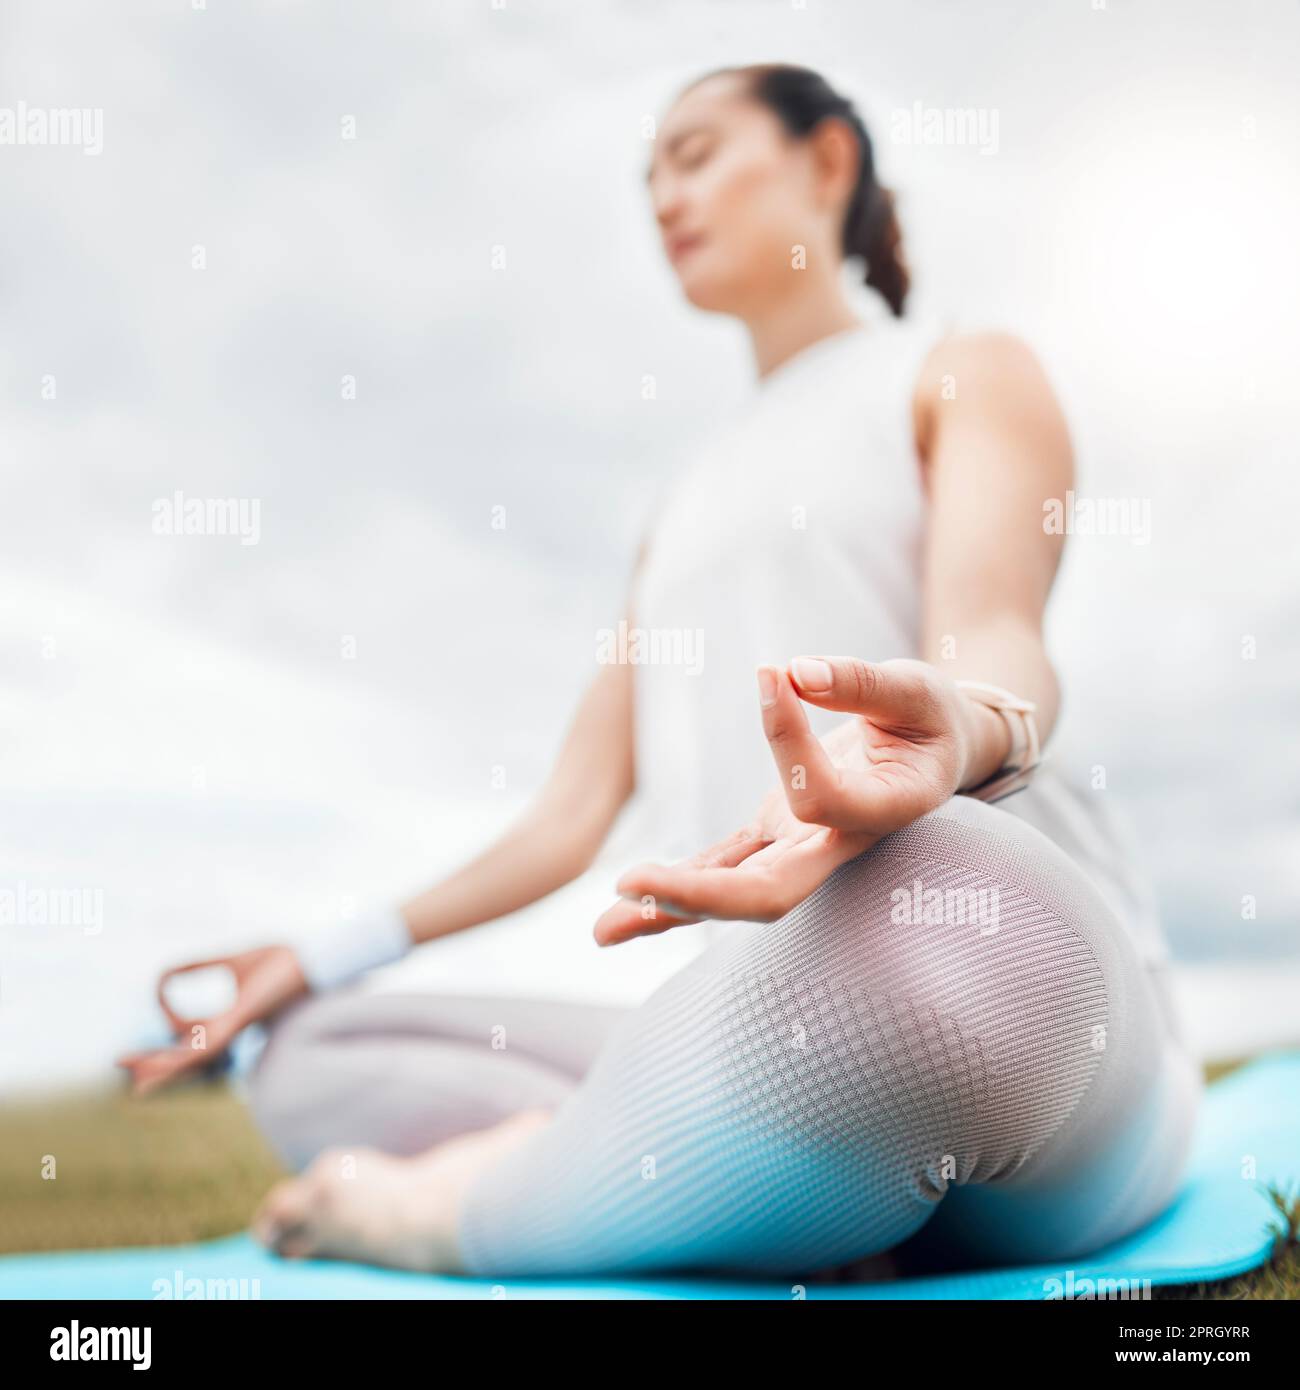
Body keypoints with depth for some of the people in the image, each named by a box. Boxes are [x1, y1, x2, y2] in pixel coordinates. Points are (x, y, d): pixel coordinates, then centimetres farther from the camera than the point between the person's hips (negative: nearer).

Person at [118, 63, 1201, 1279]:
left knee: (931, 912, -42)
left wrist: (957, 730, -36)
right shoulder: (686, 510, 29)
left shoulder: (964, 375, 11)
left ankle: (449, 1207, -19)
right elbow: (572, 813, 26)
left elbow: (997, 642, -11)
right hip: (761, 1015, 6)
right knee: (307, 1061, 3)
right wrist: (323, 960, 24)